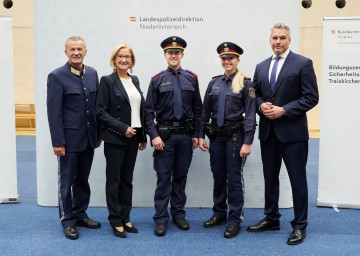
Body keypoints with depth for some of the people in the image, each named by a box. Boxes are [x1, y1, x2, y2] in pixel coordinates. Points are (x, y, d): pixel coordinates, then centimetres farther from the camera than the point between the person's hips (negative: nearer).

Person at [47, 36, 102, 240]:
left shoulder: (93, 74, 6)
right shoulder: (57, 76, -9)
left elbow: (97, 106, 9)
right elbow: (54, 112, -12)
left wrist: (98, 134, 9)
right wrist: (57, 141, -15)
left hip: (89, 138, 5)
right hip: (69, 138, -5)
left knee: (83, 180, 16)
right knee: (67, 181, 7)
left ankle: (80, 214, 30)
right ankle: (67, 220, 19)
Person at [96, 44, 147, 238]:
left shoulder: (134, 80, 12)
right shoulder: (107, 80, -6)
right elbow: (101, 112, -11)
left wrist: (143, 136, 11)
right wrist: (122, 128, -18)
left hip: (133, 137, 6)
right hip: (115, 138, -6)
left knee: (127, 179, 12)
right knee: (114, 180, 4)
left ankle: (126, 217, 23)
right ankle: (116, 221, 14)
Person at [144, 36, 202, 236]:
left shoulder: (192, 78, 5)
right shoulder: (157, 80, 0)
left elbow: (197, 109, 7)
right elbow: (149, 111, -2)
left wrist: (196, 134, 3)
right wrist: (154, 135, -11)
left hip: (185, 135, 2)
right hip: (164, 134, -2)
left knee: (181, 176, 11)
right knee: (164, 177, 1)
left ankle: (178, 214, 24)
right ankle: (161, 218, 9)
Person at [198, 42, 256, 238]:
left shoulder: (245, 83, -5)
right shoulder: (214, 83, 8)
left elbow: (250, 115, -10)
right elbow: (205, 111, 10)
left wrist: (247, 142, -15)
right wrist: (201, 135, 5)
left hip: (235, 135, -4)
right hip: (216, 135, 5)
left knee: (234, 178, 0)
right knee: (218, 177, 13)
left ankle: (235, 220, 12)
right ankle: (219, 214, 28)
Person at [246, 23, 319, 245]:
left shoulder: (303, 63, -5)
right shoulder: (261, 67, 12)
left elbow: (311, 98, -10)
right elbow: (256, 94, 16)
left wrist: (284, 110, -18)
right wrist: (261, 105, -7)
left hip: (292, 132, -5)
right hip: (268, 131, 6)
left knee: (297, 179, 3)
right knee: (270, 178, 14)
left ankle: (300, 225, 16)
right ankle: (271, 219, 29)